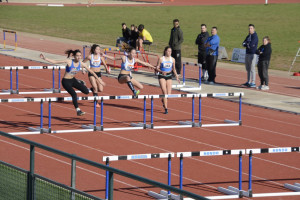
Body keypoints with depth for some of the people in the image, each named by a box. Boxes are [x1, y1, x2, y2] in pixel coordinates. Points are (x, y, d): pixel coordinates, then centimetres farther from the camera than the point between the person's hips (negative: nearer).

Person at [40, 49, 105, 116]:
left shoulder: (81, 63, -8)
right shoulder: (69, 61, -20)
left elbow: (91, 71, 1)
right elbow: (55, 62, -19)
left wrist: (99, 80, 4)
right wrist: (45, 58, -28)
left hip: (73, 80, 5)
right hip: (66, 81, -5)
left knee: (86, 91, -4)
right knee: (74, 94, -24)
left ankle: (80, 83, 28)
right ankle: (78, 111, -16)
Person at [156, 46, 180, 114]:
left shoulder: (172, 59, 6)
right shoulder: (161, 59, -4)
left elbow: (174, 69, 17)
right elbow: (157, 68, -3)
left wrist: (176, 76, 10)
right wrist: (162, 71, -22)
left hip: (169, 76, 3)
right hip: (162, 76, -3)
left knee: (169, 94, -2)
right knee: (164, 92, -14)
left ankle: (163, 100, 34)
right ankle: (166, 108, -11)